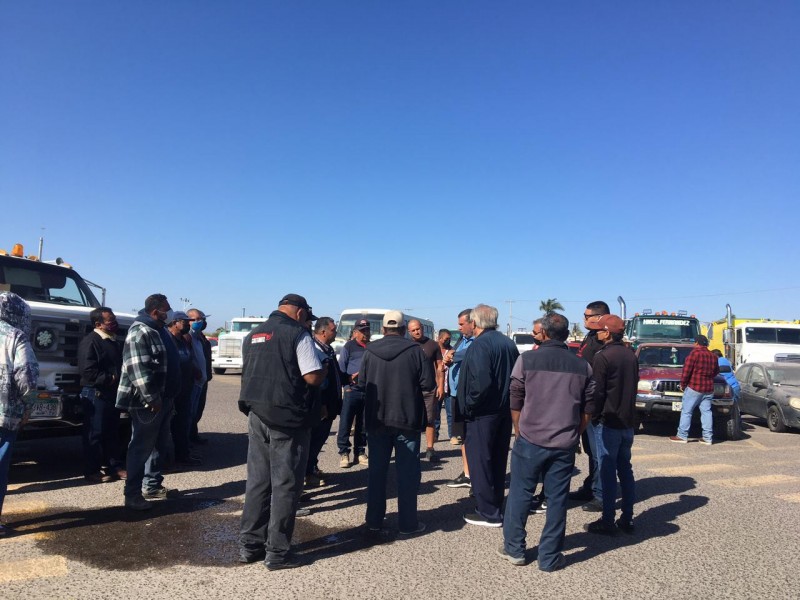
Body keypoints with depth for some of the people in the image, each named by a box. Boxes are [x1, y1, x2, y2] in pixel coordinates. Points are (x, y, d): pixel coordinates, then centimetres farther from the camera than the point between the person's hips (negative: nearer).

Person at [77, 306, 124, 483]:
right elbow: (88, 371, -21)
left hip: (113, 393, 9)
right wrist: (109, 379, -18)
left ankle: (114, 466, 22)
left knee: (112, 432, 14)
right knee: (94, 434, -2)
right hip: (95, 394, -9)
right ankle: (92, 471, 7)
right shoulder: (90, 341, -13)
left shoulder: (114, 341, 16)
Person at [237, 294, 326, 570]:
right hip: (288, 418, -7)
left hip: (257, 416, 7)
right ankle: (278, 552, 10)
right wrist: (324, 371, 4)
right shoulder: (297, 333, -11)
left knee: (257, 482, 15)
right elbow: (313, 377, -16)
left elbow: (249, 374, 18)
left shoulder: (252, 336, 12)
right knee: (285, 485, 3)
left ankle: (249, 544, 23)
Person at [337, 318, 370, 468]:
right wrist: (349, 378, -12)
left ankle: (360, 453, 20)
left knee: (363, 424, 11)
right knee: (346, 423, -3)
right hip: (352, 390, -4)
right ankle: (344, 453, 7)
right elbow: (341, 368, 0)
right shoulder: (349, 346, 2)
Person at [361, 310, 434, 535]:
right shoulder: (415, 351, -10)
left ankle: (374, 520, 22)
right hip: (407, 419, -3)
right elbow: (428, 383, -10)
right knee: (408, 472, 7)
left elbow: (362, 381, 5)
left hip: (376, 420, 3)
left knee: (376, 470, 14)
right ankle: (407, 523, 11)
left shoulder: (370, 351, -2)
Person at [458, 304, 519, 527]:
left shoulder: (480, 344, -17)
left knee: (480, 461, 2)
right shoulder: (509, 343, 8)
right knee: (497, 461, 17)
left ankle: (488, 513, 8)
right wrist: (507, 401, 16)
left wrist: (469, 406, -15)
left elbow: (481, 381, -27)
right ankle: (495, 507, 28)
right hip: (504, 412, 8)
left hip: (482, 414, -8)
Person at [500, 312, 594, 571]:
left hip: (530, 441, -2)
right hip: (565, 445, 2)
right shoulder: (582, 366, 2)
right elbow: (586, 411, 7)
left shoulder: (527, 360, -7)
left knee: (520, 494, 12)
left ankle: (514, 549, 23)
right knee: (557, 499, 10)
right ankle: (550, 557, 18)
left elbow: (515, 404, -3)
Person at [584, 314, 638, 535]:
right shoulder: (631, 356, 8)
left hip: (608, 422, -7)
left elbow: (597, 391, -16)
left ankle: (607, 521, 4)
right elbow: (633, 386, 14)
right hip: (628, 421, 7)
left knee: (608, 472, -1)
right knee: (625, 469, 14)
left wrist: (594, 416, -4)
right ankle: (627, 519, 19)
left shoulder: (603, 357, -16)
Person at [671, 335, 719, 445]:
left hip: (694, 387, -6)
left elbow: (686, 370, -12)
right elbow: (716, 371, 19)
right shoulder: (713, 356, 11)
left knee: (686, 411, 0)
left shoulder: (695, 353, -10)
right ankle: (708, 438, 7)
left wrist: (683, 384, -2)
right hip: (709, 389, 6)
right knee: (706, 412, 8)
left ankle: (682, 436, 1)